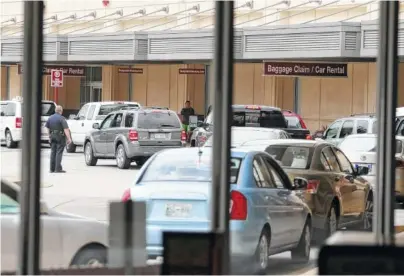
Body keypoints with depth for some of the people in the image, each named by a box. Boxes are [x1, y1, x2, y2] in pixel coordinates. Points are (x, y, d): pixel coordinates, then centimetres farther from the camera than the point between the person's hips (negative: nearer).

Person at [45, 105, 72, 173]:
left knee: (53, 152, 10)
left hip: (52, 136, 6)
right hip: (60, 137, -6)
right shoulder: (61, 118, -13)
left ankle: (52, 168, 10)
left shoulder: (50, 118, 8)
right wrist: (69, 138, -20)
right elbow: (66, 129, -18)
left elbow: (47, 128, 13)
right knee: (59, 152, -4)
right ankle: (58, 168, -8)